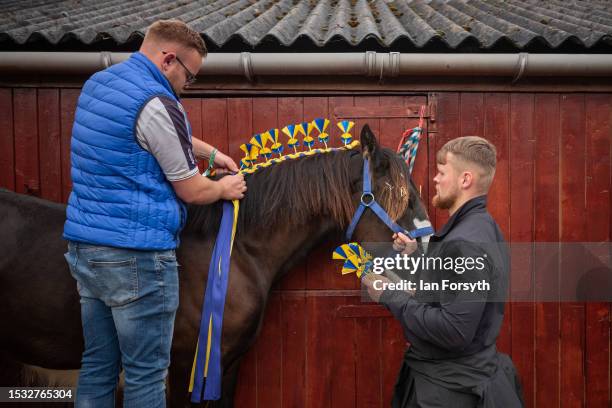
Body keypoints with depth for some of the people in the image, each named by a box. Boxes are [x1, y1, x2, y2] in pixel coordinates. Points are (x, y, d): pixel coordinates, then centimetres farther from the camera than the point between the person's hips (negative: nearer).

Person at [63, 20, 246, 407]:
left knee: (97, 367, 17)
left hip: (84, 245, 9)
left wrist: (212, 152, 28)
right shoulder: (157, 103, -16)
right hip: (136, 255, -9)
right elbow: (191, 191, -8)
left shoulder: (97, 84, 12)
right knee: (145, 373, 4)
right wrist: (224, 188, 11)